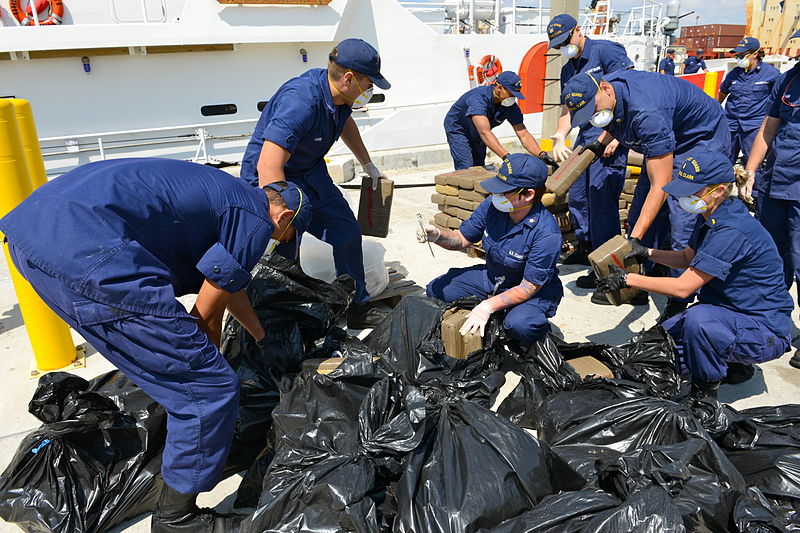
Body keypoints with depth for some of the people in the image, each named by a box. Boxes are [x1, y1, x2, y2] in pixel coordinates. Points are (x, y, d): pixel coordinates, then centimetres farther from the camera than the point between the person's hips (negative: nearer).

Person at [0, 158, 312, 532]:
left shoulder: (227, 194, 28)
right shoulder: (256, 222, 1)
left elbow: (227, 283, 42)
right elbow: (206, 315, 4)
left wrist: (260, 335, 55)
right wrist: (208, 367, 23)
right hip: (85, 253, -11)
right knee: (210, 389, -2)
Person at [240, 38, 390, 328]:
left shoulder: (338, 96, -4)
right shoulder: (301, 102, -33)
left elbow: (346, 122, 22)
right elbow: (268, 167, -41)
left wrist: (367, 164, 31)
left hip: (311, 173, 9)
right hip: (272, 180, -9)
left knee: (346, 233, 9)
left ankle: (356, 307, 23)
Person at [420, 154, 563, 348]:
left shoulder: (546, 233, -30)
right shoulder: (492, 205, -15)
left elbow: (530, 287, -28)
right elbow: (463, 239, -1)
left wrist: (488, 306, -38)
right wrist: (437, 235, -23)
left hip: (535, 291, -6)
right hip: (491, 277, 6)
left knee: (519, 325, -37)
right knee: (436, 290, -3)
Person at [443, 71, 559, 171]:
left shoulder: (511, 106, -19)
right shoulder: (478, 97, -38)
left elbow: (524, 135, -22)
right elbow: (485, 133, -49)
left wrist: (541, 155, -40)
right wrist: (507, 157, -60)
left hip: (476, 135, 6)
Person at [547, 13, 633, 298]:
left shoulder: (606, 51, -5)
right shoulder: (568, 71, 18)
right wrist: (559, 138, -2)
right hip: (584, 137, 8)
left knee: (601, 199, -12)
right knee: (576, 196, 11)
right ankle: (585, 247, 31)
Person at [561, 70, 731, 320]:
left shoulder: (647, 113, -39)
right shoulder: (606, 91, -14)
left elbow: (660, 185, -39)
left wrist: (635, 239, -41)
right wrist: (601, 143, 6)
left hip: (703, 139, -9)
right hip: (668, 143, 9)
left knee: (683, 224, -18)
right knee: (639, 215, 6)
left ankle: (679, 304, -6)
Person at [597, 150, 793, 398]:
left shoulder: (732, 231, -29)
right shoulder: (710, 216, 1)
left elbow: (682, 287, -28)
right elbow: (688, 258, 17)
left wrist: (628, 279, -21)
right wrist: (646, 252, 1)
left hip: (766, 331, -9)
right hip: (728, 313, 9)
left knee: (698, 319, -39)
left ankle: (705, 392, -14)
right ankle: (732, 363, 18)